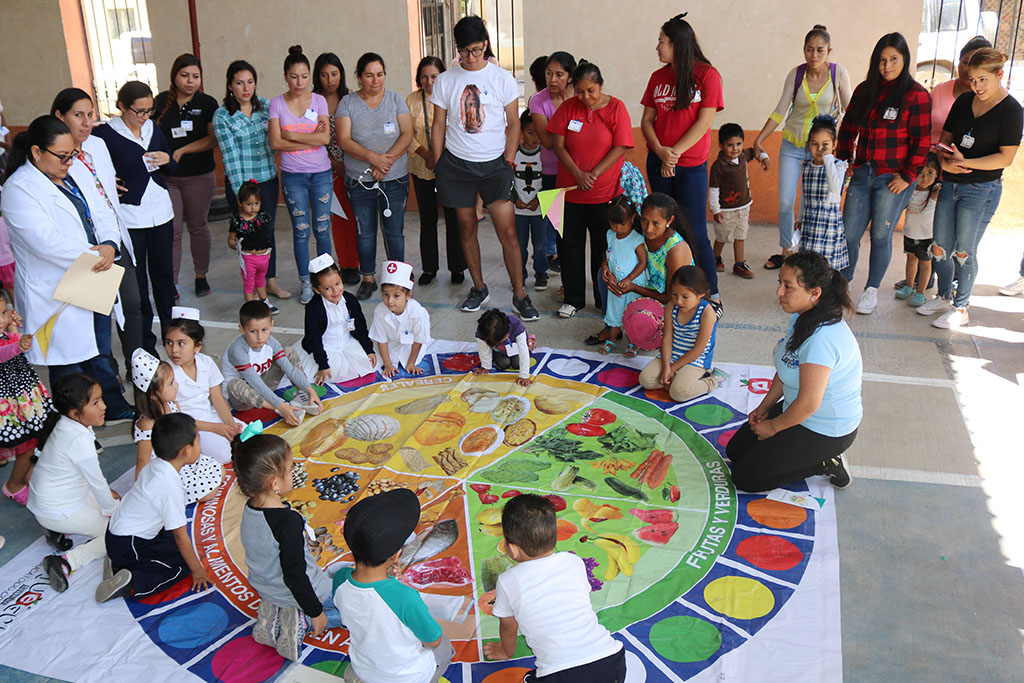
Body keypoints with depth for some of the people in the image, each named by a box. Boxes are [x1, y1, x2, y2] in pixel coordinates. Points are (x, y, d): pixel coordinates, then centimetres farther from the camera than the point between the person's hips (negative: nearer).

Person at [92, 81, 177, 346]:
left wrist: (167, 160, -5)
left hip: (161, 211, 5)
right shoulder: (105, 134, -9)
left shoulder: (153, 129, 7)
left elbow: (173, 167, 16)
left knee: (163, 271, 14)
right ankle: (144, 340, 10)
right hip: (129, 215, -5)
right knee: (136, 279, 1)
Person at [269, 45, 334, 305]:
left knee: (322, 228, 3)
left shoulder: (319, 100, 2)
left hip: (321, 173, 0)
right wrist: (311, 140, -10)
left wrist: (292, 135, -10)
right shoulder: (277, 103, 1)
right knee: (300, 230, 3)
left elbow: (325, 138, -10)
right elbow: (275, 142, -9)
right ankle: (305, 282, 14)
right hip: (292, 175, 0)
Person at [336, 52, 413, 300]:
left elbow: (407, 135, -3)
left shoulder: (395, 100, 5)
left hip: (395, 178, 0)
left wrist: (387, 160, -17)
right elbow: (344, 140, -7)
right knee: (365, 231, 7)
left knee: (394, 230, 3)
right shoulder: (347, 103, 3)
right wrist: (373, 157, -21)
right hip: (359, 180, 0)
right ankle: (368, 278, 21)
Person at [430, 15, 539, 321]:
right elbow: (438, 126, 9)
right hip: (456, 163, 2)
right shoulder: (445, 81, 4)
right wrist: (439, 166, 4)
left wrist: (508, 161, -5)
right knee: (467, 228, 8)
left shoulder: (502, 78, 1)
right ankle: (479, 288, 24)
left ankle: (519, 295, 3)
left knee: (507, 232, -7)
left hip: (494, 163, -2)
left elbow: (513, 124, 4)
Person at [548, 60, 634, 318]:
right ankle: (573, 298, 20)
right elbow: (559, 145, -1)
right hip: (570, 189, 2)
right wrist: (578, 175, -13)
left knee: (603, 247, 7)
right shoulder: (568, 108, 1)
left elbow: (620, 147, -8)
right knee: (571, 245, 7)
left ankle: (604, 300, 20)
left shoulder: (616, 108, -4)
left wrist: (593, 175, -15)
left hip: (605, 192, -2)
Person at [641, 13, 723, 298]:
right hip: (658, 164, 5)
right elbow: (646, 120, 7)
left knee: (695, 233, -4)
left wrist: (674, 152, -15)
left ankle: (711, 294, 7)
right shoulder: (658, 77, 10)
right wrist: (660, 151, -11)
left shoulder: (707, 75, -4)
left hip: (691, 165, -5)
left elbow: (704, 122, -10)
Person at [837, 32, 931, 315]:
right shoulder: (864, 91, 9)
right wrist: (843, 161, 9)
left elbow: (921, 141, -7)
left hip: (893, 180, -4)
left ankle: (872, 290, 21)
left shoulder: (916, 95, -6)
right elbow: (848, 129, 17)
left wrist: (907, 177, -10)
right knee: (848, 234, 4)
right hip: (861, 175, 4)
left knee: (880, 236, 4)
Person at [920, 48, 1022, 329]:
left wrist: (965, 162, -22)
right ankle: (944, 297, 29)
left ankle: (960, 308, 15)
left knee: (964, 251, 1)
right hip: (950, 184, 6)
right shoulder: (964, 101, 7)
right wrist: (946, 161, -11)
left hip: (981, 189, -5)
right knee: (939, 247, 9)